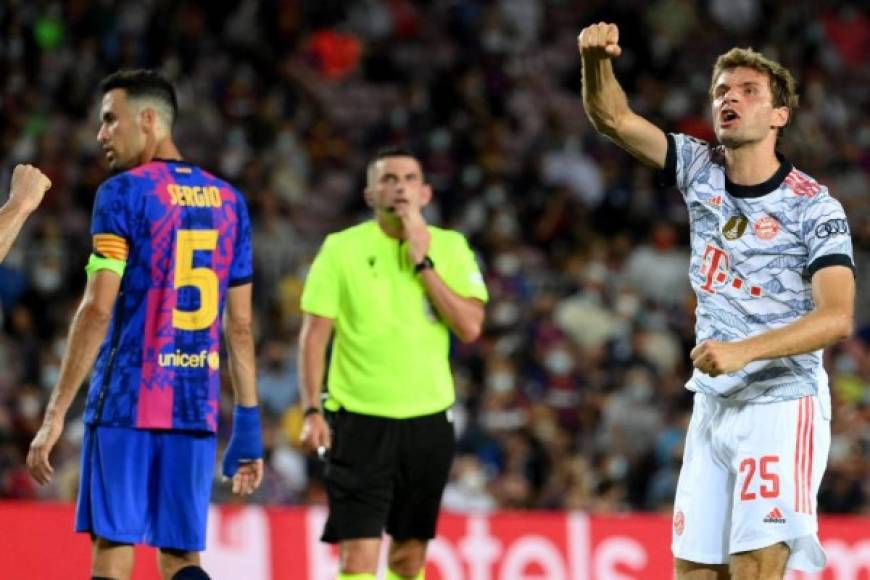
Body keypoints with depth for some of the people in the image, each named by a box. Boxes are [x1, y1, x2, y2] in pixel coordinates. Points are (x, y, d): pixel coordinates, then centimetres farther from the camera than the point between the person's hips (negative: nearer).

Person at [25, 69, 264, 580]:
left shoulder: (123, 193, -5)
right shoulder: (229, 202, 13)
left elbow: (97, 311, -12)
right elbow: (240, 325, 13)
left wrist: (56, 414, -11)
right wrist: (248, 425, 15)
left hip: (127, 402, -5)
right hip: (197, 405, 5)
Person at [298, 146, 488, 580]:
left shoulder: (450, 247, 5)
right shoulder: (342, 248, -1)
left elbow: (470, 327, -7)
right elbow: (314, 334, -2)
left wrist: (423, 262, -11)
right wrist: (312, 410, -10)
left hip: (427, 420, 3)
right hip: (360, 419, -3)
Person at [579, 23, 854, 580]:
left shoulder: (814, 207, -10)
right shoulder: (700, 169, 6)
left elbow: (837, 318, -19)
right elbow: (614, 118, 2)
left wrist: (743, 350, -30)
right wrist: (596, 58, -19)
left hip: (780, 405, -6)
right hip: (713, 404, 6)